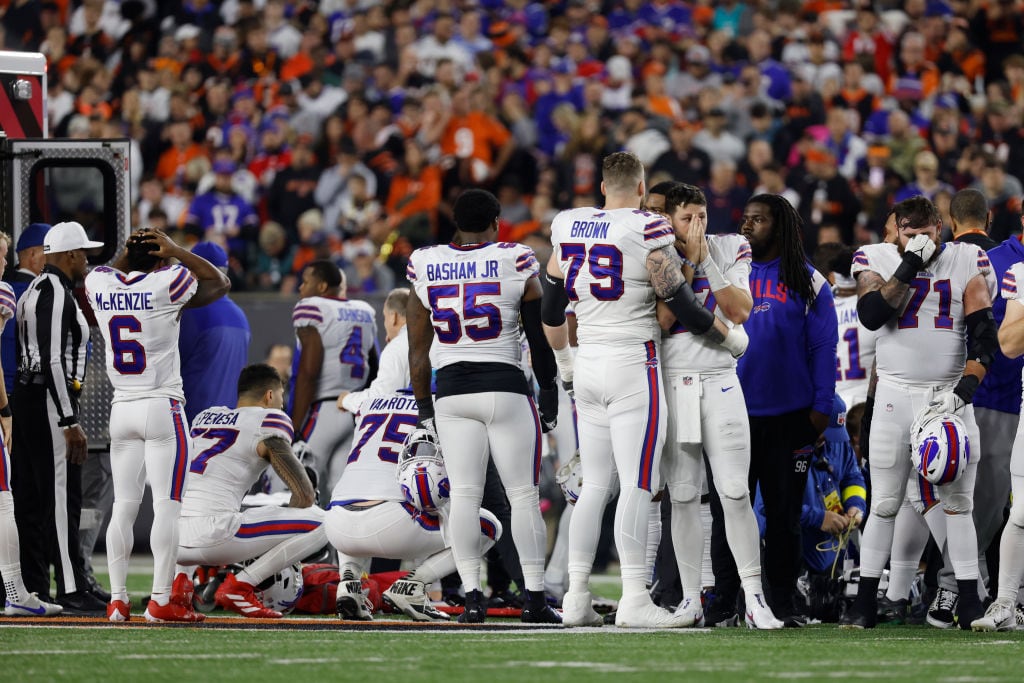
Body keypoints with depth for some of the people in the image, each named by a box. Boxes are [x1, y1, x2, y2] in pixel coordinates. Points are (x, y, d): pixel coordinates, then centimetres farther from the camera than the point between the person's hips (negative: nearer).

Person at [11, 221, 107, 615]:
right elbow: (53, 360, -21)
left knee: (30, 498, 9)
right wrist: (70, 422, -21)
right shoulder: (57, 293, -13)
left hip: (25, 399, 10)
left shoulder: (32, 291, 17)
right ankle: (72, 591, -11)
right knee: (61, 498, -10)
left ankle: (33, 589, 12)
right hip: (50, 401, -10)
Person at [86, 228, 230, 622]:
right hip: (163, 410, -5)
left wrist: (129, 252, 19)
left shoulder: (99, 284, 2)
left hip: (121, 410, 5)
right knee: (167, 505, -5)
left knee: (123, 506, 8)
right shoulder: (167, 283, -9)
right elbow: (221, 283, 8)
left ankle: (117, 599, 4)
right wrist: (176, 252, 7)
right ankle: (160, 601, -10)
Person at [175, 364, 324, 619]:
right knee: (321, 523, 1)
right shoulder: (268, 421, 4)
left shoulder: (204, 416, 24)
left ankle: (180, 577, 14)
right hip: (213, 536, -7)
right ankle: (239, 587, -4)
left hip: (174, 541, 7)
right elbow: (305, 494, 3)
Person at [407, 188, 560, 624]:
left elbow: (417, 350, 7)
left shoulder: (426, 268, 3)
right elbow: (539, 340, 1)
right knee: (523, 496, 2)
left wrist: (424, 405, 16)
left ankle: (472, 597, -4)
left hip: (452, 392, 2)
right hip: (506, 389, -2)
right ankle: (534, 599, 0)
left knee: (464, 494, 3)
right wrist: (549, 395, 12)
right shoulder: (515, 263, -4)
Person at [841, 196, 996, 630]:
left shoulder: (965, 262, 4)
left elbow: (984, 337, -2)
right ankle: (865, 602, 5)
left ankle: (970, 605, 1)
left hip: (950, 394, 0)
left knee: (958, 503, -1)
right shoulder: (877, 260, 4)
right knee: (884, 504, -1)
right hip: (896, 394, 0)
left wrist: (963, 392, -15)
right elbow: (871, 314, -16)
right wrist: (910, 265, -17)